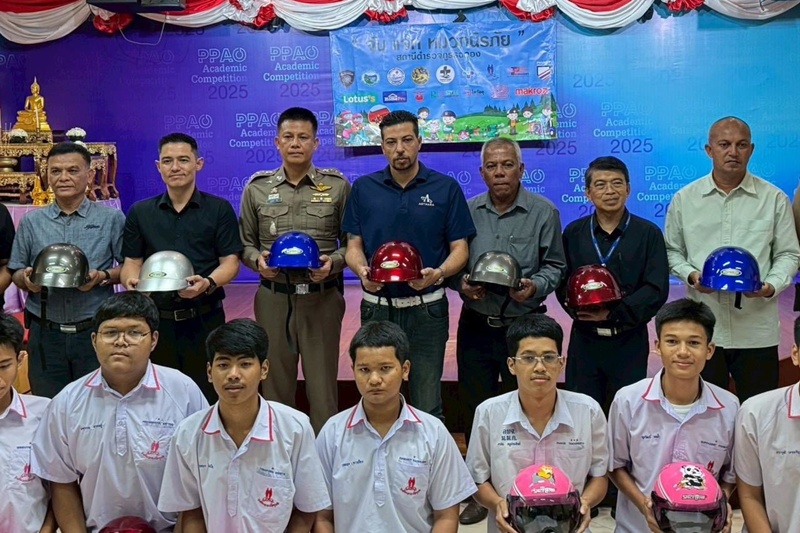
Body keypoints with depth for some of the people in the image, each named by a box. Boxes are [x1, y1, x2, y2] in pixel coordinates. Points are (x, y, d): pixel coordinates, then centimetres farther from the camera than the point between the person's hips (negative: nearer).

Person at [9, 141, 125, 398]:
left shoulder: (111, 219, 2)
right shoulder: (31, 222, 9)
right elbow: (15, 272, 13)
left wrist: (103, 277, -16)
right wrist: (26, 279, -9)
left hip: (95, 331, -2)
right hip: (45, 334, 2)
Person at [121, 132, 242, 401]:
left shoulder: (219, 209, 3)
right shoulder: (140, 212, 11)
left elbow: (230, 262, -2)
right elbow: (132, 262, 10)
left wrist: (208, 283, -22)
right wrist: (132, 280, -13)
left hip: (204, 319, -2)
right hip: (157, 319, 2)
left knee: (207, 398, 4)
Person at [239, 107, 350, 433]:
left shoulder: (337, 186, 3)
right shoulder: (257, 188, 7)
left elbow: (351, 241, 4)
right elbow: (245, 243, 11)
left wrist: (334, 261, -14)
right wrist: (257, 259, -10)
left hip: (322, 296, -1)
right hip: (274, 296, 2)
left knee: (322, 381, 4)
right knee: (276, 379, 9)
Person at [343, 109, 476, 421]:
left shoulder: (445, 188, 0)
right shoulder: (364, 188, 5)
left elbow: (459, 248, 0)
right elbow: (353, 245, 5)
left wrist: (438, 273, -20)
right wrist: (362, 271, -17)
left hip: (427, 309, -1)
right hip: (377, 307, 2)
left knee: (427, 405, 7)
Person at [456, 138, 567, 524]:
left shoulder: (543, 212, -3)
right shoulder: (467, 211, 2)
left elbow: (554, 265, 1)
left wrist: (535, 286, -17)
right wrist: (461, 283, -13)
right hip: (476, 326, 2)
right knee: (476, 408, 10)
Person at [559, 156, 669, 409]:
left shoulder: (648, 233, 0)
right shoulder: (573, 233, 7)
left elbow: (657, 290, -7)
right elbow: (562, 283, 5)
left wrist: (614, 313, -16)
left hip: (629, 342, -1)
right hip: (584, 340, 2)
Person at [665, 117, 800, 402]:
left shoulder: (774, 199, 3)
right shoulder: (684, 199, 5)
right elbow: (672, 250, 10)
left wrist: (772, 285, -13)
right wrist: (690, 275, -9)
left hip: (757, 330, 0)